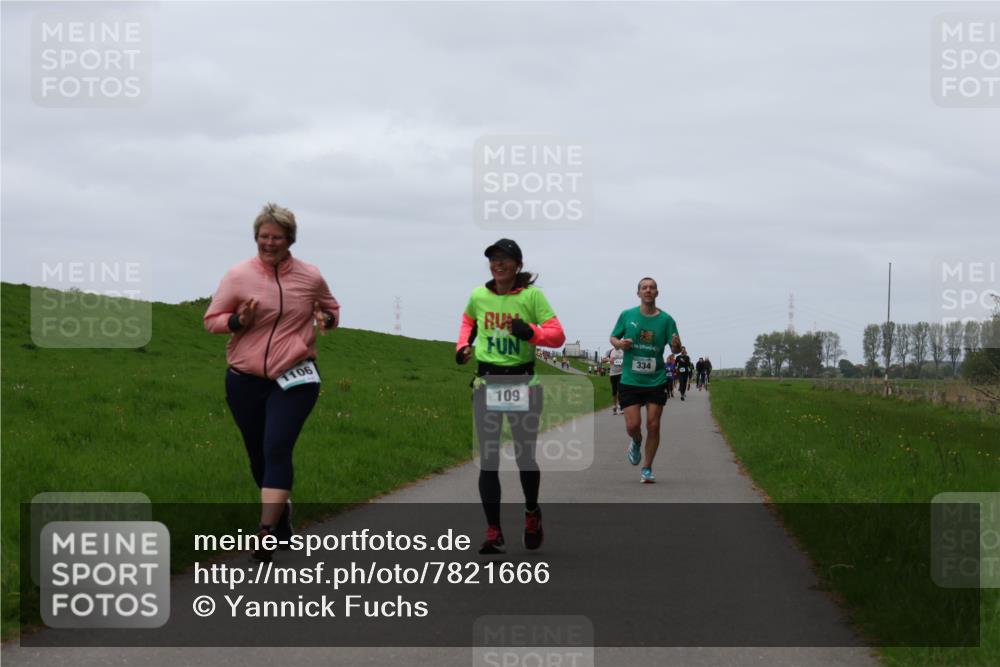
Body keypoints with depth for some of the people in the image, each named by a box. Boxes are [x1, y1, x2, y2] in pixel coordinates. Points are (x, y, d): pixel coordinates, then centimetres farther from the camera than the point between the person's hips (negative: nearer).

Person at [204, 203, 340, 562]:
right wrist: (239, 320, -19)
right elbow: (211, 319, 1)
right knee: (259, 455, 12)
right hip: (245, 380, 2)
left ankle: (267, 532, -21)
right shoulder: (238, 275, -3)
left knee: (277, 449, -17)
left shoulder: (310, 277, 1)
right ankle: (281, 510, 40)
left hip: (294, 379, -1)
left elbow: (331, 307, 19)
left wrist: (327, 318, -5)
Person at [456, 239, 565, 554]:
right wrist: (463, 345, 10)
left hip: (522, 382, -2)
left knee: (525, 456, 6)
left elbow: (557, 335, -9)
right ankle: (493, 532, -1)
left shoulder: (532, 296, -5)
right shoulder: (478, 296, 4)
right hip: (487, 382, 2)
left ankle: (532, 514, 34)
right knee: (488, 459, -4)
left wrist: (530, 332, -26)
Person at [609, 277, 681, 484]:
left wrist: (676, 345, -23)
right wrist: (619, 344, -11)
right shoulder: (627, 316, 2)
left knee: (653, 426, -3)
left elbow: (676, 349, 1)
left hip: (656, 381, 0)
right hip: (630, 380, 0)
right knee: (633, 425, -8)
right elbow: (613, 337, 12)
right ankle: (636, 442, 30)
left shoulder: (666, 319, 1)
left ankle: (647, 469, 12)